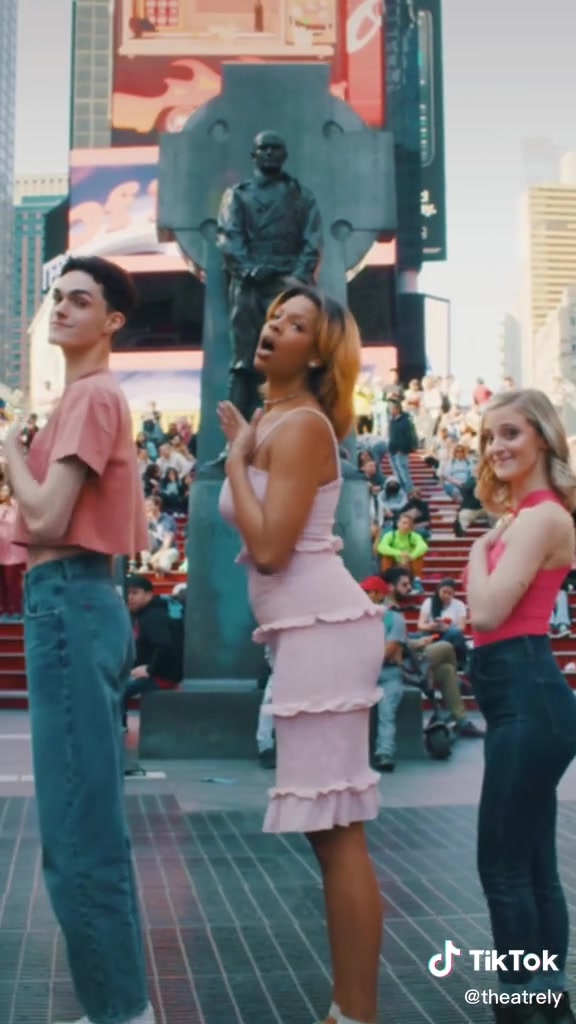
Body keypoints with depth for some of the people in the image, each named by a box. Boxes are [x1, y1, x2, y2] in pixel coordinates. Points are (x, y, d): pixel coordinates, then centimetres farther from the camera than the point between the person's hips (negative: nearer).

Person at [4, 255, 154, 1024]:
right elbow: (137, 533, 23)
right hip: (85, 602, 11)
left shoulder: (90, 394, -10)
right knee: (93, 826, 14)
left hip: (68, 604, -11)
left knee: (77, 833, -6)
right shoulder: (102, 396, 20)